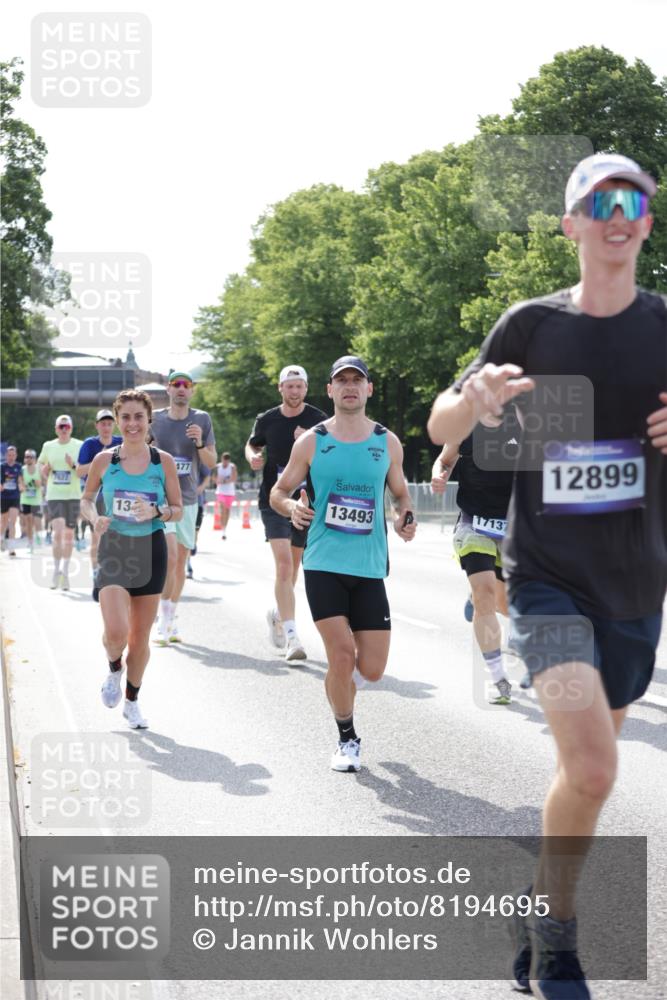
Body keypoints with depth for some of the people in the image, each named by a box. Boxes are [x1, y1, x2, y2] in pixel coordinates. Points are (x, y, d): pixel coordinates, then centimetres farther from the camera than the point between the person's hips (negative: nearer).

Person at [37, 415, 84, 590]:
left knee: (69, 534, 8)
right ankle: (57, 570, -4)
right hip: (54, 495, 0)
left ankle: (65, 571, 22)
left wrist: (74, 466, -17)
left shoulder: (79, 446, 2)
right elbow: (41, 463, 21)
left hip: (73, 495, 0)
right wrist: (44, 469, -1)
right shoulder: (48, 446, 8)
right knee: (58, 532, -14)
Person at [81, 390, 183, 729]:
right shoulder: (104, 460, -2)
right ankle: (114, 670, 17)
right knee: (116, 631, -18)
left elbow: (178, 510, 4)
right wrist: (95, 519, -10)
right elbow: (86, 499, 12)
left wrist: (157, 512, -17)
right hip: (113, 550, -1)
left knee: (141, 636, 8)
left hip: (150, 551, 1)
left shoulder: (163, 461, -2)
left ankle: (132, 701, 29)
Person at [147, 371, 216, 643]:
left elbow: (212, 463, 1)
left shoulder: (202, 419, 1)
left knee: (181, 563, 10)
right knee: (170, 557, -18)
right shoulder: (155, 419, -1)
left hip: (188, 500, 3)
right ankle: (163, 623, -11)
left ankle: (171, 622, 23)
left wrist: (199, 443, -17)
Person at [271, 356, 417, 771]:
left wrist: (406, 518, -3)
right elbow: (279, 491, 10)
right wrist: (292, 507, -13)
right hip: (324, 563, -2)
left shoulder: (388, 442, 7)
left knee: (372, 669, -1)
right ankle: (347, 738, 8)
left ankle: (341, 682, 37)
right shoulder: (311, 442, 2)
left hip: (370, 567, 2)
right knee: (341, 653, -14)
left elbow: (401, 493, 19)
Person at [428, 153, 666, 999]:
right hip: (547, 579, -3)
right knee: (592, 767, -20)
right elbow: (440, 430, 2)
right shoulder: (532, 324, -3)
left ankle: (537, 925, 38)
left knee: (587, 768, 14)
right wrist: (475, 397, -21)